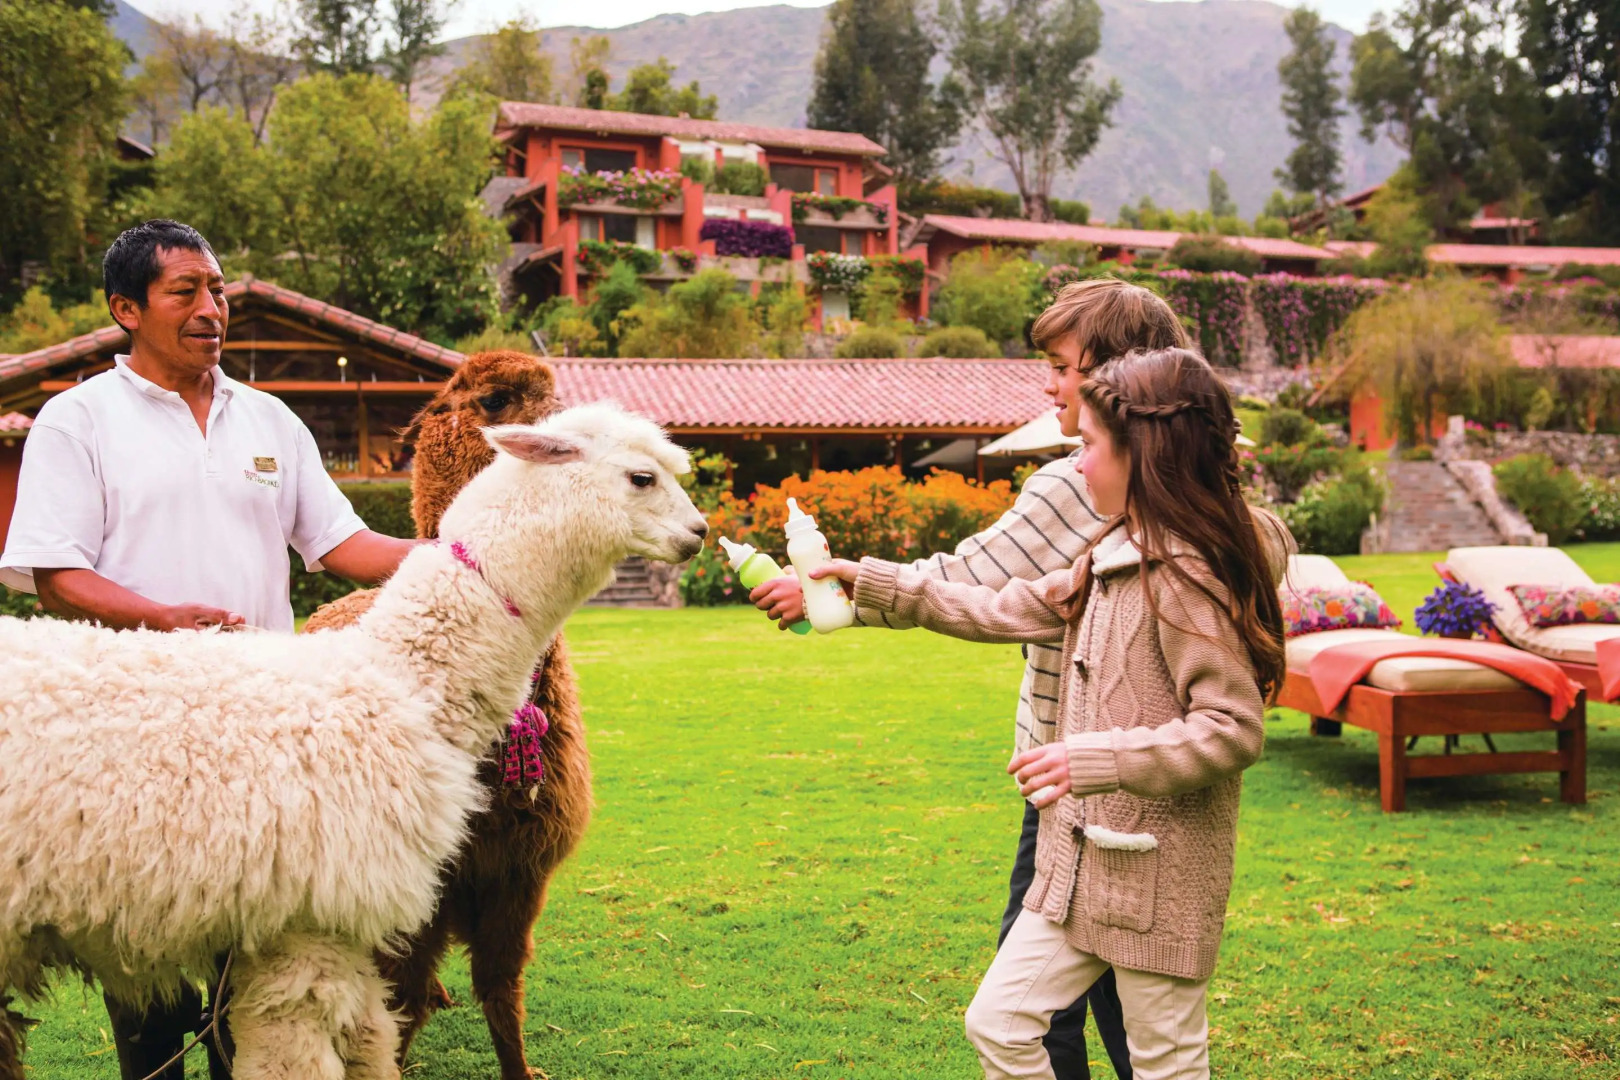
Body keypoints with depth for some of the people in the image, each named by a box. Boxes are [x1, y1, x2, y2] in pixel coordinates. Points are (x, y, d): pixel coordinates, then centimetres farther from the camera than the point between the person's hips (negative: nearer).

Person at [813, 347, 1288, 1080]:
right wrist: (870, 582, 13)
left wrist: (1095, 758, -28)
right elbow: (1006, 610, 14)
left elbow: (1233, 729, -24)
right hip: (1086, 859, 9)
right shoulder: (1117, 557, 9)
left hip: (1159, 875, -9)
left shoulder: (1186, 574, -20)